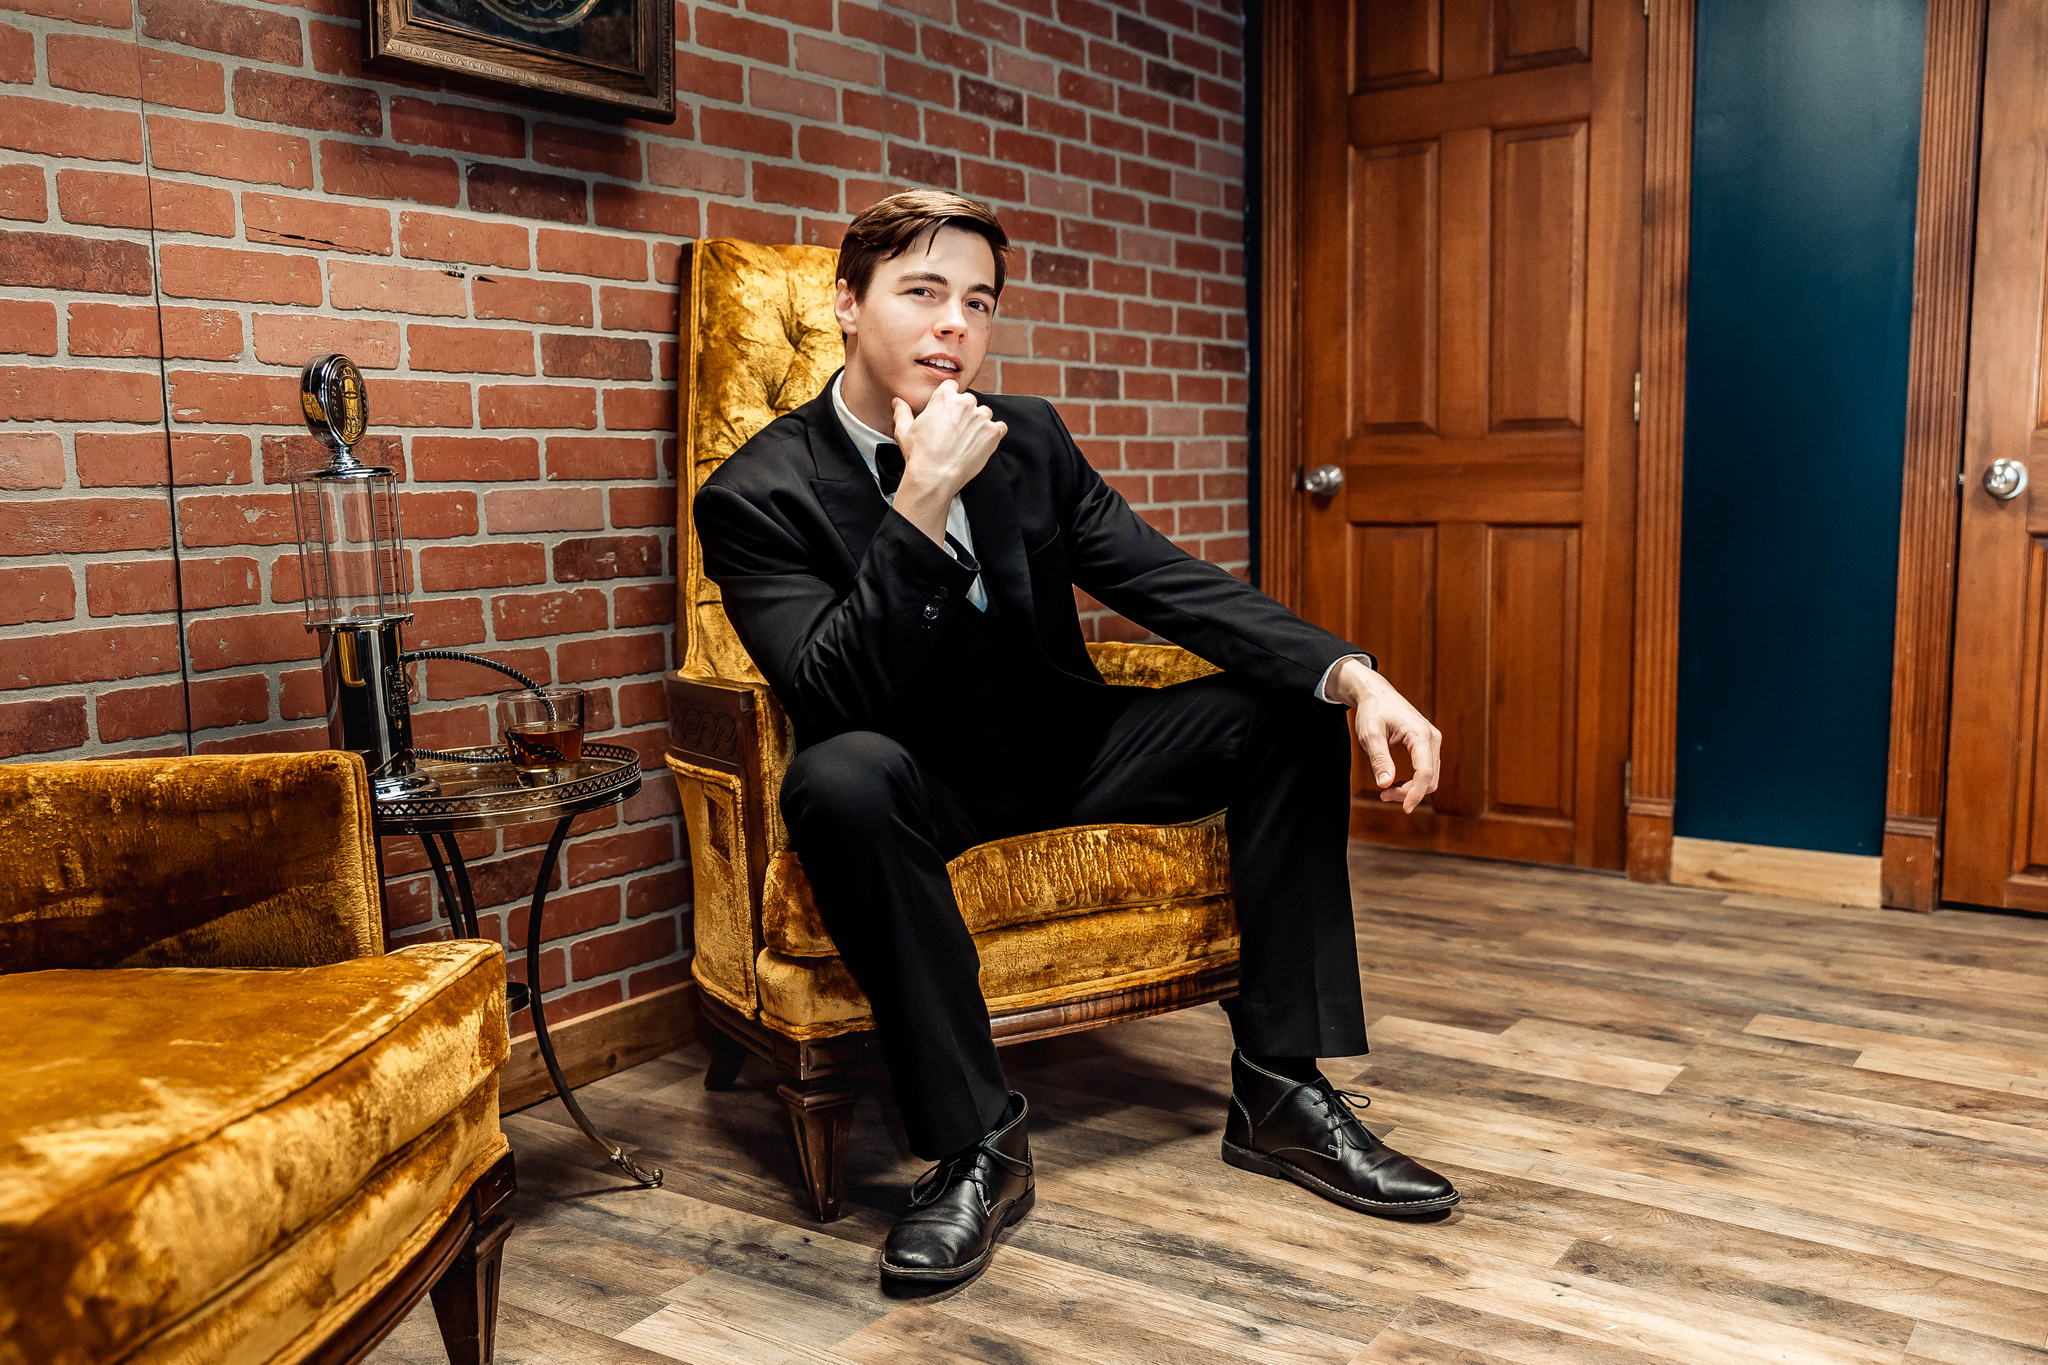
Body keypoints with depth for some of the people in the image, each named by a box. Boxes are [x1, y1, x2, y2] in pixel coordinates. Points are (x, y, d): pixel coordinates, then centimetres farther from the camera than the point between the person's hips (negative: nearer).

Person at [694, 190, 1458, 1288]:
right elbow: (831, 699, -25)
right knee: (841, 775, -39)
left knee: (1290, 708, -9)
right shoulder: (757, 495, -12)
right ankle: (976, 1138, -24)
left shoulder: (1030, 439, 2)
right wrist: (922, 503, -33)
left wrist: (1349, 673, -20)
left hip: (1061, 748, 5)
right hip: (915, 784, -5)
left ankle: (1279, 1089, -7)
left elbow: (1167, 582, -5)